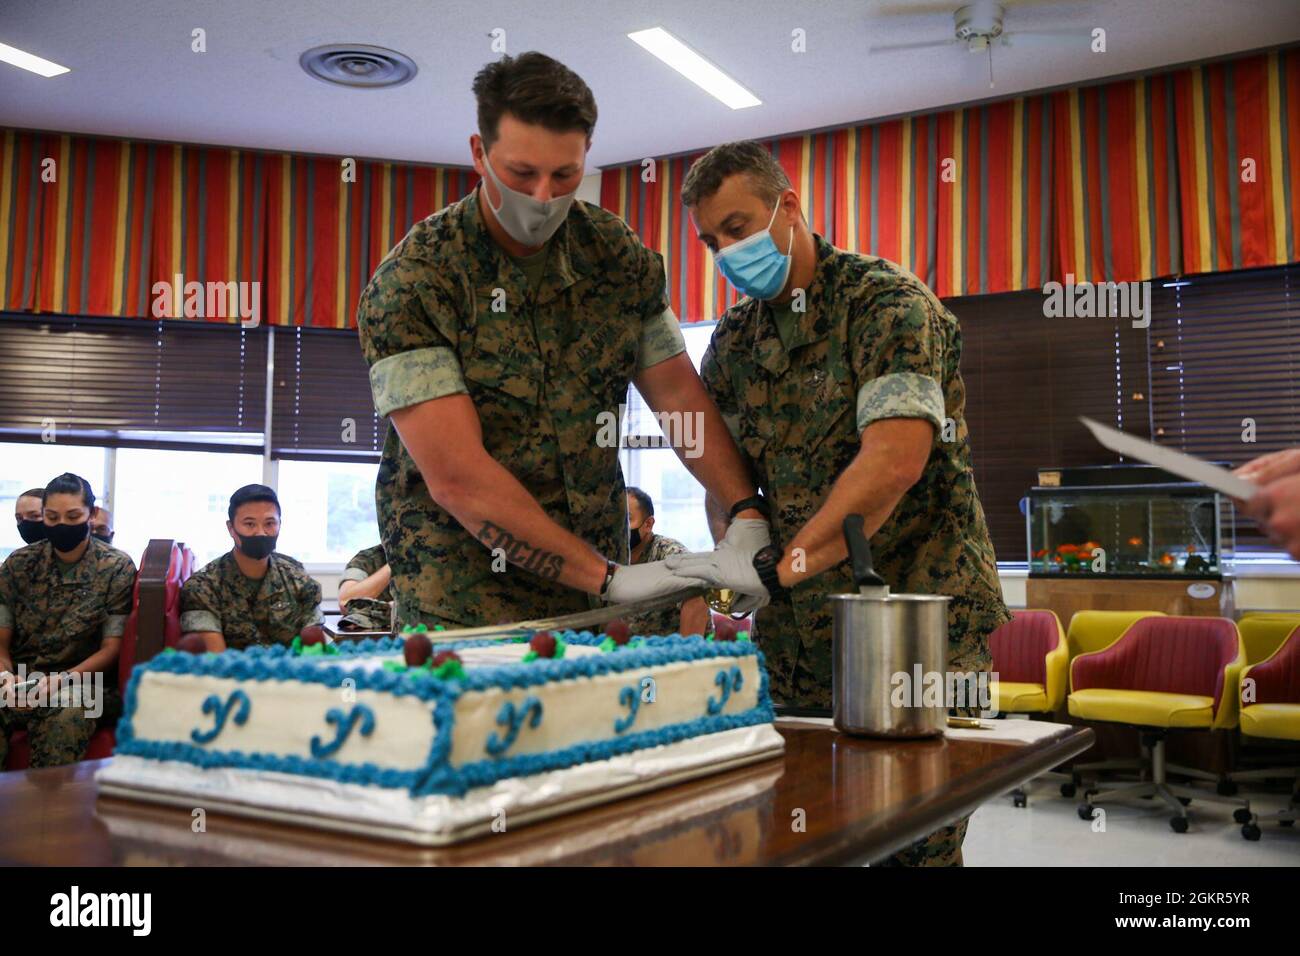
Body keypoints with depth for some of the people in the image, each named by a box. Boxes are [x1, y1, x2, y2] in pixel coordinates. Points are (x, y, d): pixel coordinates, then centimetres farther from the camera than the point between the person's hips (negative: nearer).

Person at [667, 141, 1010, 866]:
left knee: (911, 842, 0)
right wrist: (740, 548, -7)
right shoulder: (735, 339, 11)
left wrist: (777, 568, -27)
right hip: (798, 634, 6)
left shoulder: (886, 302, -10)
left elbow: (895, 460, -24)